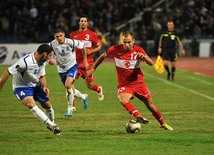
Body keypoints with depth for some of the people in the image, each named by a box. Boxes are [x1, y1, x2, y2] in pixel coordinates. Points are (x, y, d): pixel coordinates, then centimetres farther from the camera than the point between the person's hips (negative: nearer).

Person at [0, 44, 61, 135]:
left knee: (47, 105, 10)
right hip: (22, 87, -8)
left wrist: (44, 86, -16)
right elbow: (8, 72, -26)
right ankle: (51, 125, -33)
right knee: (31, 104, -31)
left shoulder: (43, 62, -7)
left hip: (36, 85, 8)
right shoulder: (25, 62, -32)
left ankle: (51, 125, 38)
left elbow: (42, 76, 6)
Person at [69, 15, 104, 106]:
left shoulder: (92, 34, 0)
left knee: (90, 86, 7)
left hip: (87, 63, -2)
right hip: (76, 63, 2)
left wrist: (91, 51, -11)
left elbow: (98, 47, 7)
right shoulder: (73, 34, 7)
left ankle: (99, 90, 45)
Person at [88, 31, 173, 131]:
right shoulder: (115, 50, -9)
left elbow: (151, 63, -14)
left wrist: (144, 57, -35)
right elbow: (103, 56, 9)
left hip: (138, 82, 1)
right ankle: (139, 117, -43)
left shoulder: (138, 50, -7)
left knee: (151, 105, 8)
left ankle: (163, 124, 29)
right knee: (123, 100, -34)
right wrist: (93, 69, 13)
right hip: (124, 84, -1)